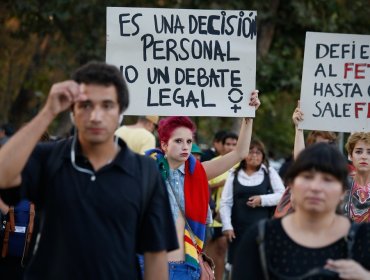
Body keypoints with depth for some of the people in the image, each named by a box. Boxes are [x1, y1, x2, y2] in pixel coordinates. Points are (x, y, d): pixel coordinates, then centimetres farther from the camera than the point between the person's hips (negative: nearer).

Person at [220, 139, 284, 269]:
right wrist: (227, 226, -6)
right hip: (239, 230, 1)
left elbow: (282, 195, 1)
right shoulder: (234, 175, 8)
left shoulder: (270, 173, 7)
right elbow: (226, 203, 4)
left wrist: (262, 200, -12)